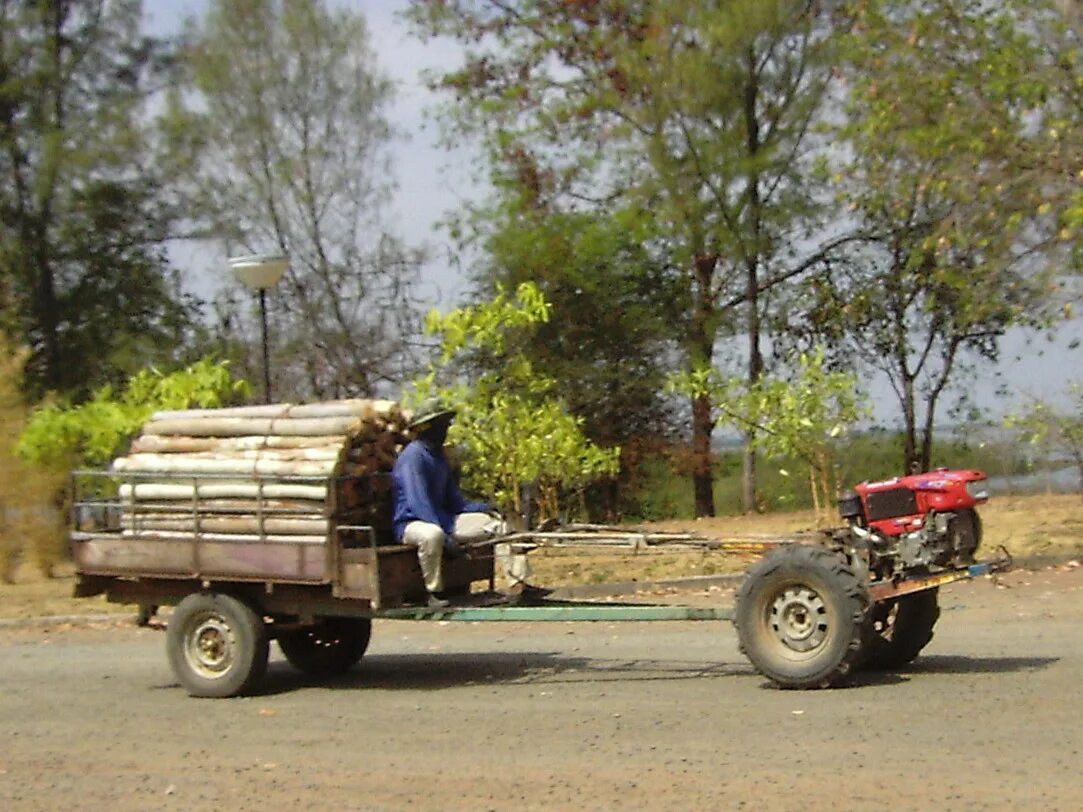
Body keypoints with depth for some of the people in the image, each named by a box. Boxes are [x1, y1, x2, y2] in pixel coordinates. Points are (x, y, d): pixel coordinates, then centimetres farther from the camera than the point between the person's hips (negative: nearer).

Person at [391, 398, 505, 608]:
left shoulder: (438, 456, 16)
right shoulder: (413, 455, -14)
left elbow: (453, 500, 20)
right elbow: (418, 502, -25)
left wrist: (482, 508, 1)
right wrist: (446, 536, -32)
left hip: (441, 519, 9)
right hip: (411, 523, -9)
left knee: (495, 523, 2)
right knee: (432, 534, -44)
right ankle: (434, 595, -32)